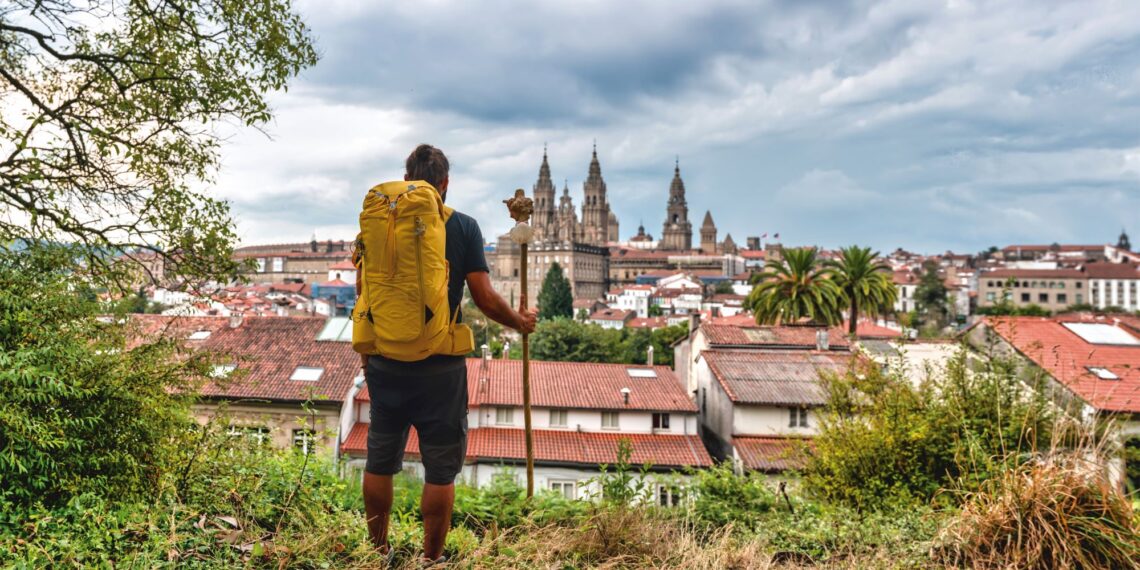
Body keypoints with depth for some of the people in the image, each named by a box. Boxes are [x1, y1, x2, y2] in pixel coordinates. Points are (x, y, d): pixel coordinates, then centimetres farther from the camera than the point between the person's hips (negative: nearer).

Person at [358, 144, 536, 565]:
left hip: (386, 362, 3)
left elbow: (362, 291, 6)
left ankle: (378, 554, 29)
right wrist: (520, 322, 10)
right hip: (440, 368, -3)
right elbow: (485, 298, -9)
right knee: (440, 467, 9)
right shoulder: (464, 227, -6)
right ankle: (431, 560, 17)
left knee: (380, 460, 16)